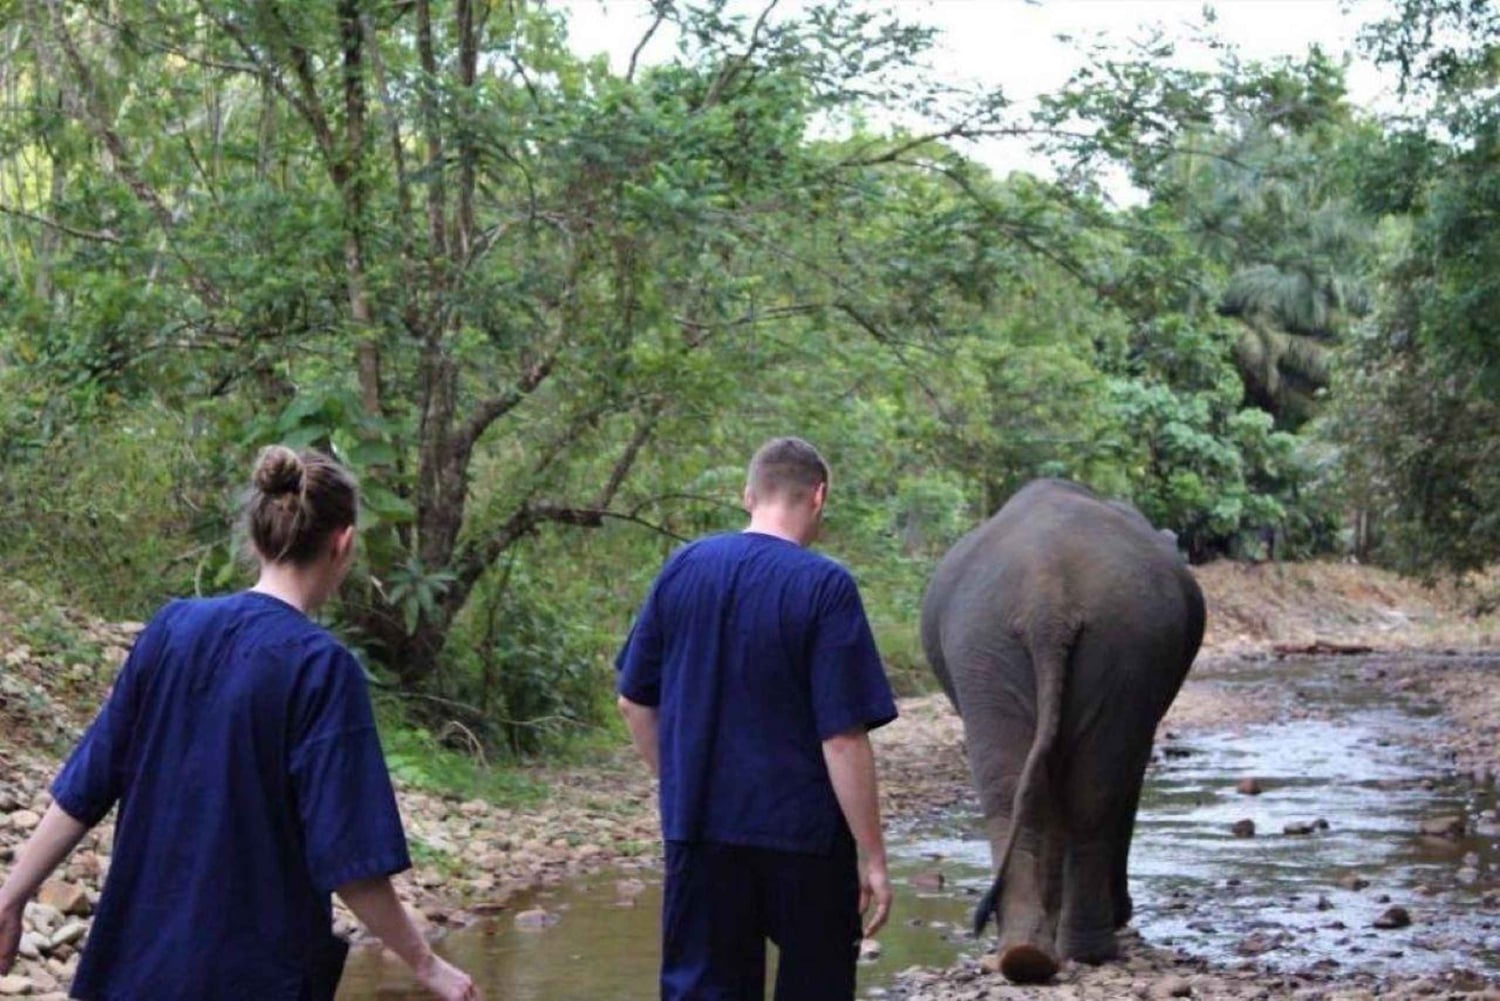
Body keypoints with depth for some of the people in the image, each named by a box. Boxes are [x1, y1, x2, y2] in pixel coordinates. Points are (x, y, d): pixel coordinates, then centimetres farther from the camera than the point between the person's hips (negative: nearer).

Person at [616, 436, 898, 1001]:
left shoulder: (682, 569, 2)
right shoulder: (825, 587, -12)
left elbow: (634, 702, 9)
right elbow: (843, 738, -16)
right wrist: (873, 857, -10)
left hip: (697, 828, 4)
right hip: (803, 830, -3)